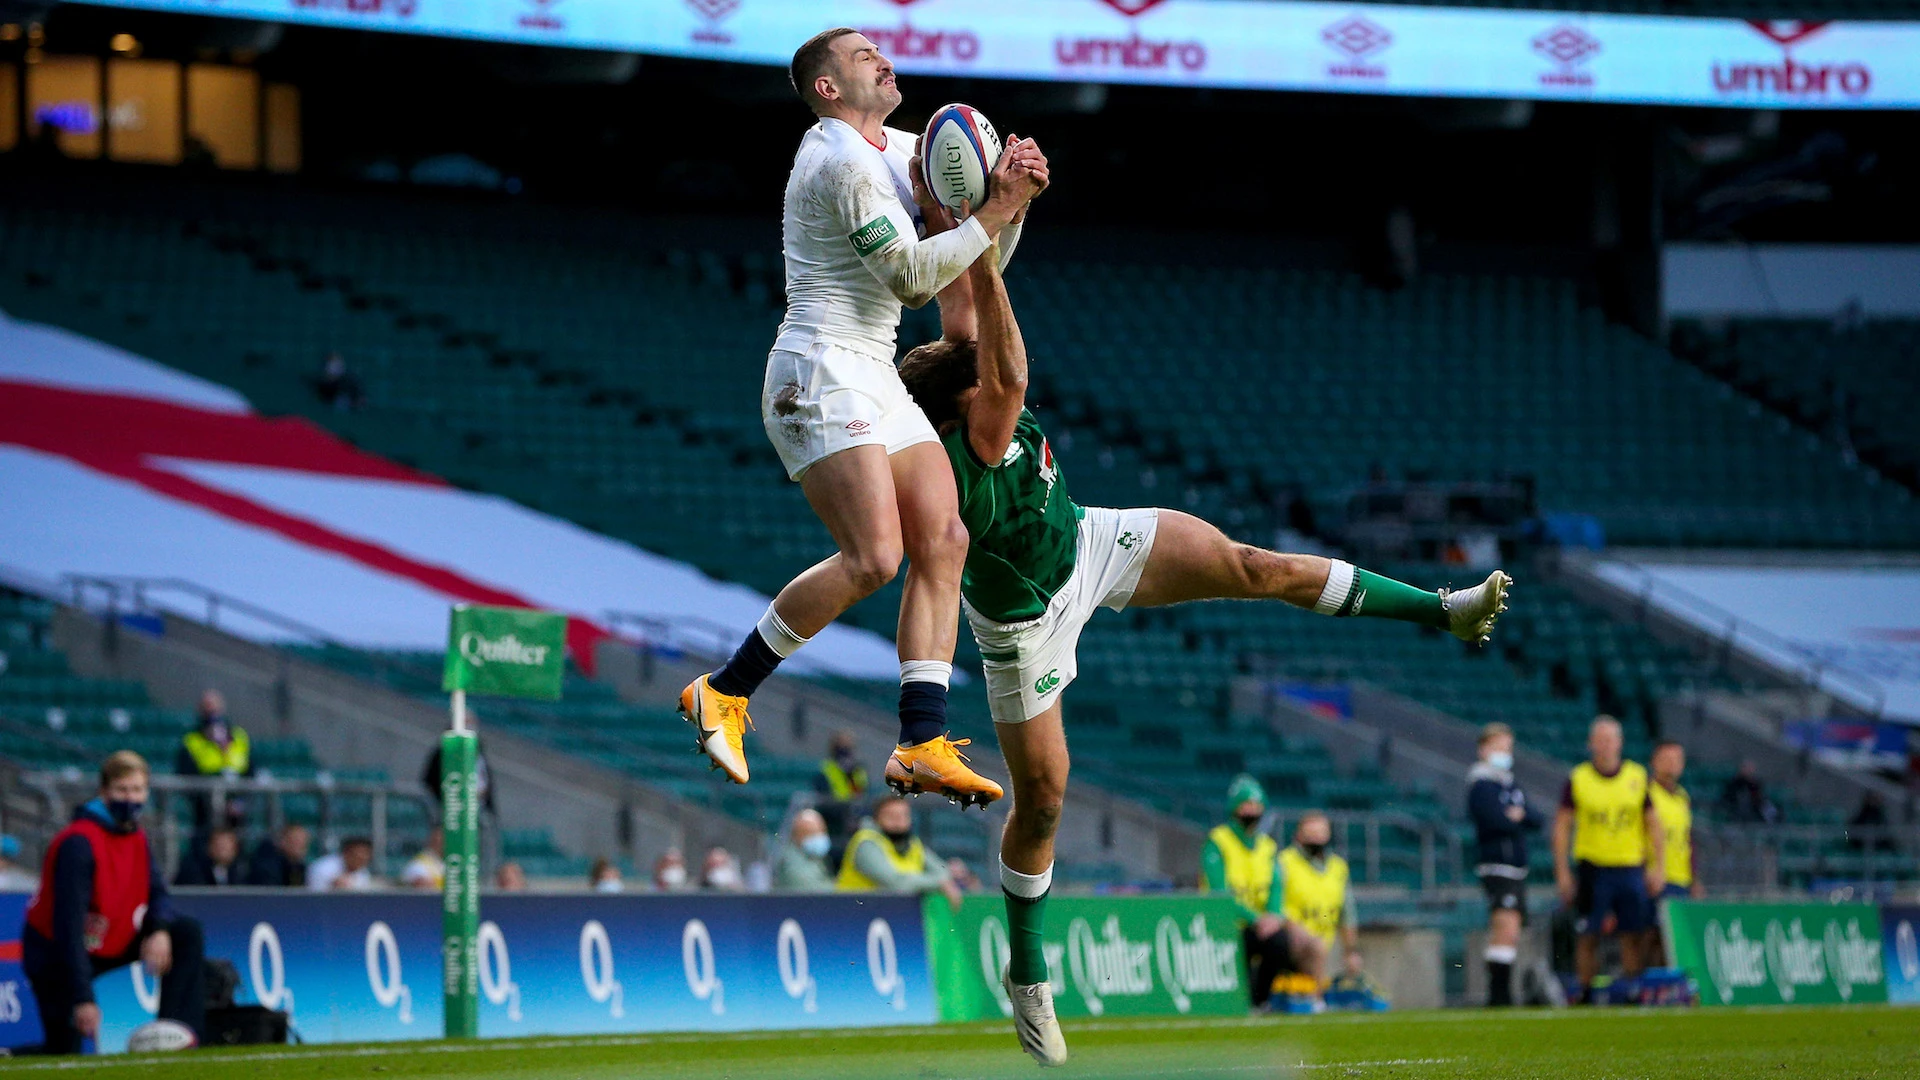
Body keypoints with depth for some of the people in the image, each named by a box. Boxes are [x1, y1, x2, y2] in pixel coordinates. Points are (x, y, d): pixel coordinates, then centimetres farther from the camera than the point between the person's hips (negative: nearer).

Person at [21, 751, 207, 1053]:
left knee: (187, 932, -7)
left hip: (113, 944, 7)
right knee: (65, 1049, -14)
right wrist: (83, 999, -36)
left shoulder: (137, 838, 1)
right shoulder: (79, 843, -25)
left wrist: (160, 930, -26)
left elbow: (158, 894, 1)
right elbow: (69, 926, -30)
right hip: (56, 957, -7)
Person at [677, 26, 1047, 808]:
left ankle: (922, 744, -5)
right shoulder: (844, 162, -12)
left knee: (943, 540, -2)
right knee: (873, 557, -20)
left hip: (876, 383, 10)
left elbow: (983, 260, 21)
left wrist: (1011, 195, 3)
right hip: (823, 376, -10)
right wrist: (994, 214, -14)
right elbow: (911, 276, -16)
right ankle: (723, 694, -9)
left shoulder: (900, 150, 18)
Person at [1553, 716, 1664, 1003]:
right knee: (1588, 937, -3)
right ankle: (1586, 995, 3)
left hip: (1631, 868, 2)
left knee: (1632, 936, 0)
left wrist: (1658, 867, 4)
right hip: (1592, 868, -1)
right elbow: (1561, 826, 3)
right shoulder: (1578, 779, 1)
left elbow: (1653, 823, 11)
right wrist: (1562, 872, -3)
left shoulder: (1637, 777, 7)